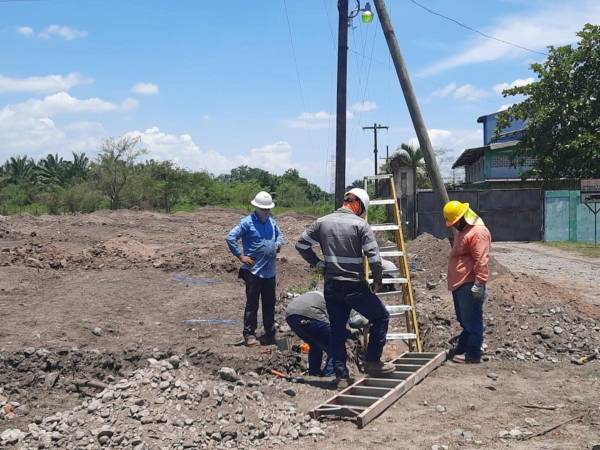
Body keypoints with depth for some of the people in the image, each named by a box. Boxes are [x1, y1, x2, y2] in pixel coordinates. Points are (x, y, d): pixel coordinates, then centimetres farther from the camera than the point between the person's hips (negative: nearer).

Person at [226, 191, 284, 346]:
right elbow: (230, 237, -13)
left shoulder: (271, 222, 9)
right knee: (252, 304, 0)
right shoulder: (247, 222, -10)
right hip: (253, 271, -6)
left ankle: (270, 334, 25)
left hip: (270, 271, 6)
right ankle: (249, 334, 9)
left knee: (270, 304, 14)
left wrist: (278, 244, 7)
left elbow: (280, 234, 28)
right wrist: (241, 256, -13)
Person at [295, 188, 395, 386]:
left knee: (337, 331, 12)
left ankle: (341, 376, 13)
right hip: (355, 286, -5)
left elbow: (301, 244, 7)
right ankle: (372, 362, 16)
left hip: (331, 287, 5)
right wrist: (377, 280, 2)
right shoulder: (360, 224, -10)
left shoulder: (322, 222, 4)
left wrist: (317, 263, 14)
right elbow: (374, 257, -14)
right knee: (381, 317, 15)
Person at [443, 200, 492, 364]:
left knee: (471, 320, -5)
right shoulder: (462, 231, 19)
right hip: (459, 284, 11)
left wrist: (479, 283, -26)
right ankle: (462, 347, 29)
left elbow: (481, 261, -23)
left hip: (469, 285, -10)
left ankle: (473, 354, 0)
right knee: (463, 319, 19)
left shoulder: (478, 232, -16)